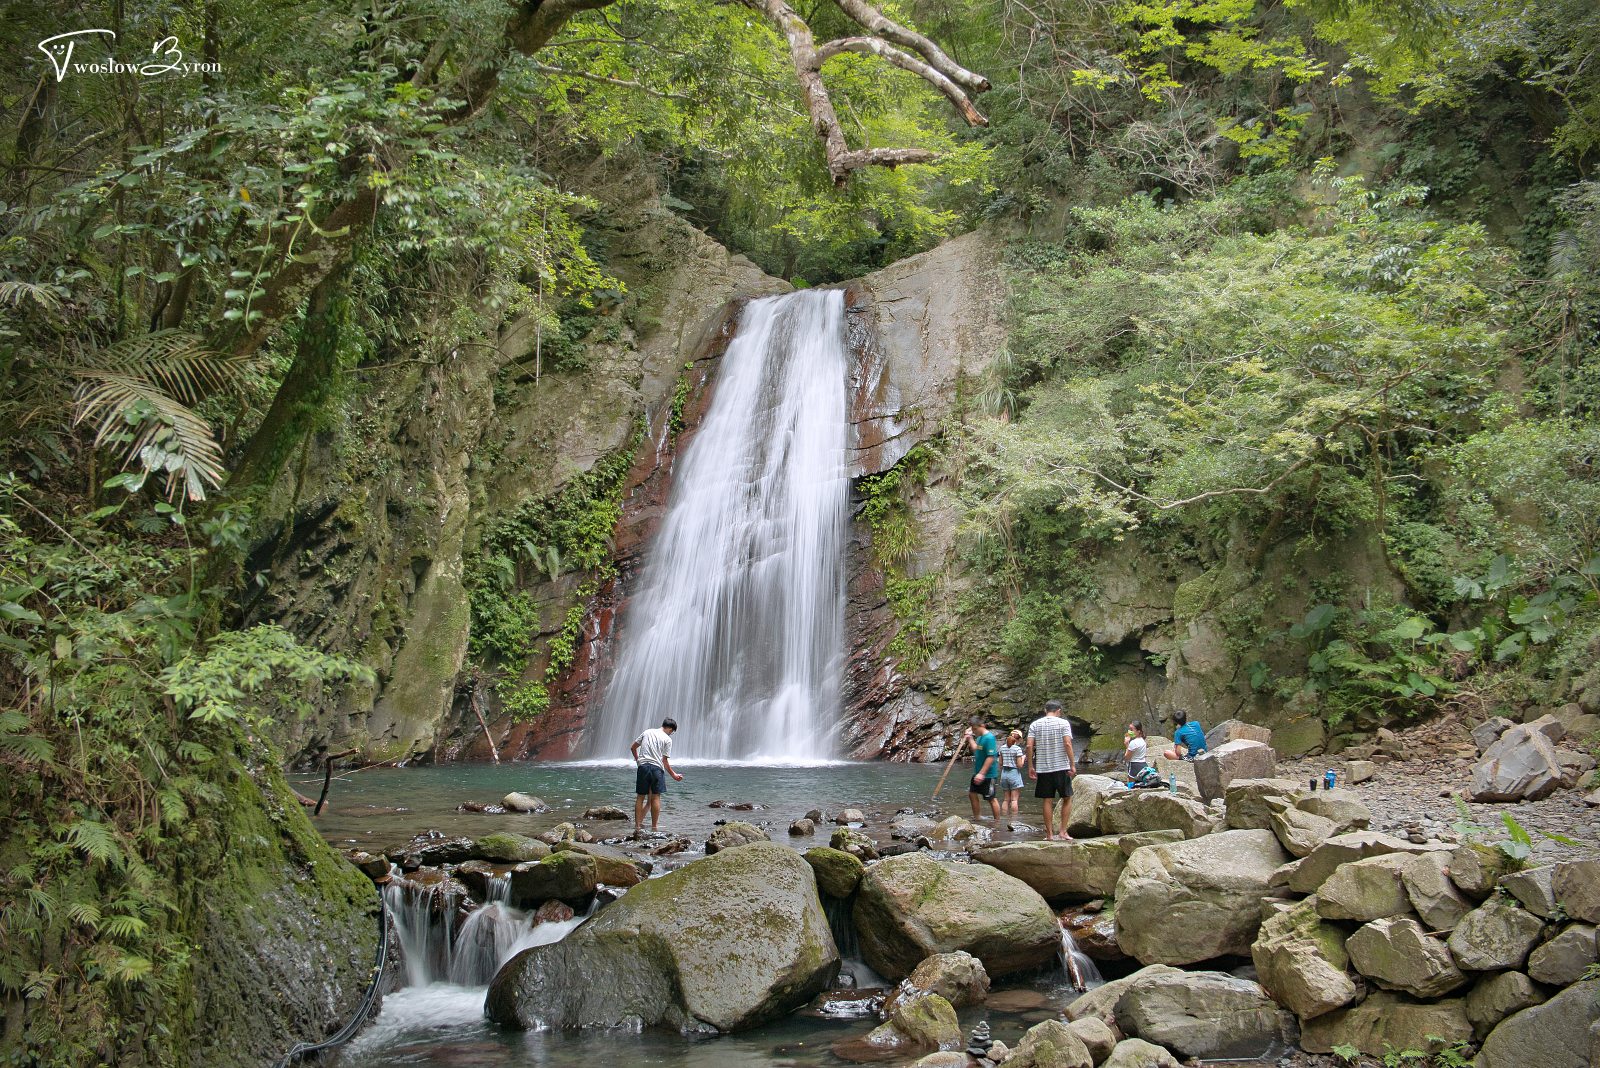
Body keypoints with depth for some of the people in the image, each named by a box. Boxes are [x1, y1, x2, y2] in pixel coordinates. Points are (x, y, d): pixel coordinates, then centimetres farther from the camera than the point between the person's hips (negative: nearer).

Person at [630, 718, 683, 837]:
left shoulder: (647, 732, 14)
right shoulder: (667, 739, 3)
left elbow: (633, 747, 19)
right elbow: (665, 761, 1)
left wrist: (637, 760, 35)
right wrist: (674, 775, 11)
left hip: (643, 766, 3)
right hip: (657, 767, -3)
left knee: (640, 797, 6)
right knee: (655, 797, 2)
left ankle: (637, 827, 4)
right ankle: (654, 828, 3)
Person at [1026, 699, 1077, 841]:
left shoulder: (1035, 724, 5)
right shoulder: (1063, 723, -2)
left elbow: (1029, 746, -2)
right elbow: (1067, 744, -12)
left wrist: (1030, 767, 4)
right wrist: (1072, 765, -7)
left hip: (1042, 768, 2)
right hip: (1061, 767, -2)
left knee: (1047, 801, 7)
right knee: (1067, 798, 11)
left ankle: (1049, 833, 9)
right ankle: (1063, 831, 5)